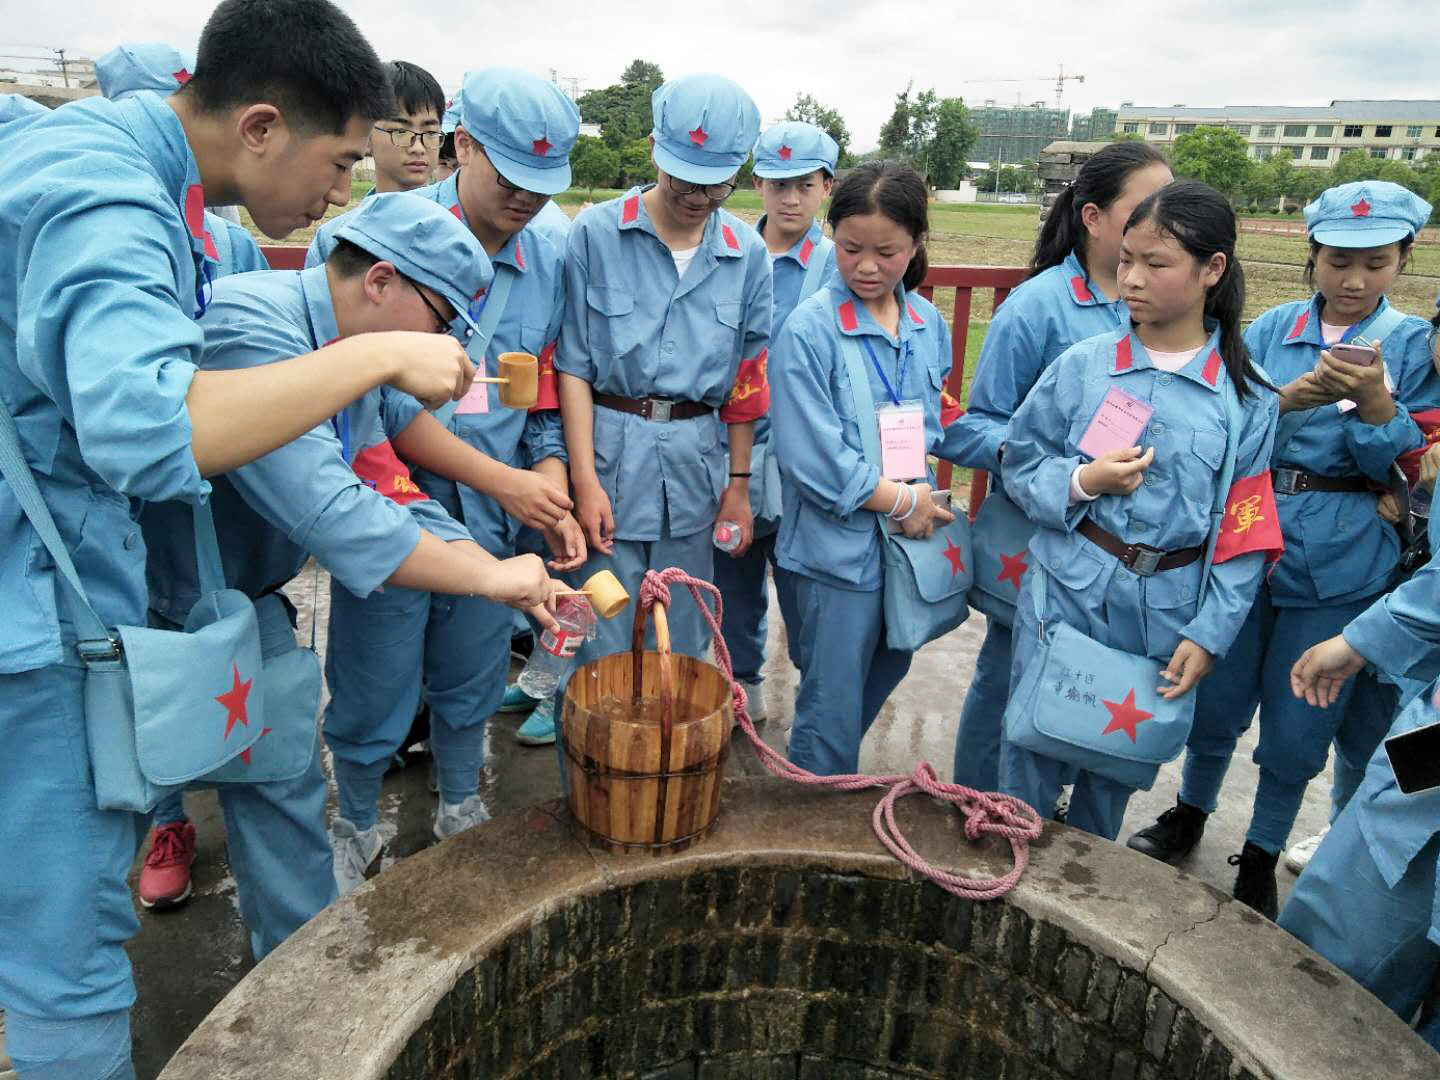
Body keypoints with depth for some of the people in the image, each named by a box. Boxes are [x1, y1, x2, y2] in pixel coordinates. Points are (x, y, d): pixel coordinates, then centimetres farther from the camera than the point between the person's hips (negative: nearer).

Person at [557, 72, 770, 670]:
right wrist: (584, 478, -10)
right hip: (609, 447, -2)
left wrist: (739, 484, 8)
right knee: (603, 645, 5)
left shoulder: (747, 252, 4)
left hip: (695, 461, 3)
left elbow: (747, 378, 8)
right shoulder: (597, 233, -5)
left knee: (682, 643, 15)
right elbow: (572, 364, -4)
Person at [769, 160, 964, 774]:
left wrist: (918, 494, -3)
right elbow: (813, 457, -18)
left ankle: (832, 768, 46)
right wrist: (901, 500, -12)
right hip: (839, 543, -6)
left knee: (887, 672, 22)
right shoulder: (810, 329, -13)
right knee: (832, 700, 6)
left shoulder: (929, 326, 5)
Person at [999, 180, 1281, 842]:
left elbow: (1245, 533, -2)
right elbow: (1019, 464, -1)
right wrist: (1081, 482, -20)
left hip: (1166, 610, 1)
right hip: (1067, 591, -1)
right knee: (1034, 749, 8)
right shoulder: (1083, 365, -5)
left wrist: (1209, 632, -6)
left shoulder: (1247, 399, -3)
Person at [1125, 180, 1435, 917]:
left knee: (1298, 724, 8)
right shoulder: (1272, 329, 3)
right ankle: (1189, 814, 40)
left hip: (1340, 564, -1)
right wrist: (1295, 396, -20)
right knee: (1217, 696, 14)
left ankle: (1261, 857, 32)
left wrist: (1374, 400, -20)